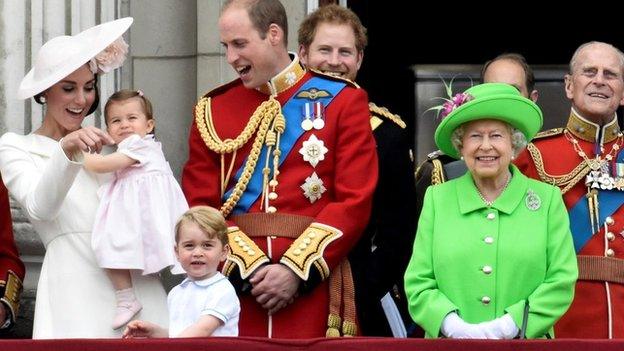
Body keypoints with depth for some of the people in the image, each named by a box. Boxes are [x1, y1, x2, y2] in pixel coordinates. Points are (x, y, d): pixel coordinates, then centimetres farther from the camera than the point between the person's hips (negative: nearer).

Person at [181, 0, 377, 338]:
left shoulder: (342, 100, 3)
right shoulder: (213, 109, 10)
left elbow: (355, 202, -4)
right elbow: (200, 207, 4)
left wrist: (296, 270, -13)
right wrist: (252, 268, -11)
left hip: (313, 284, -2)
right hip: (234, 281, 2)